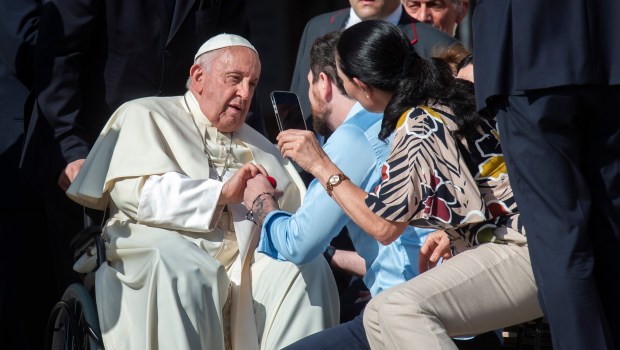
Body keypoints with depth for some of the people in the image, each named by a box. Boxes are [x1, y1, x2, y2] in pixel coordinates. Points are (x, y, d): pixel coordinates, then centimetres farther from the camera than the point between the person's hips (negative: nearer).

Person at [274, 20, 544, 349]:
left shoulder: (418, 129, -16)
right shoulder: (454, 93, 10)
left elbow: (384, 225, -12)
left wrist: (321, 166, -6)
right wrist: (450, 233, 10)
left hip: (523, 252, -10)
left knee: (399, 309, -27)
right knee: (380, 315, 7)